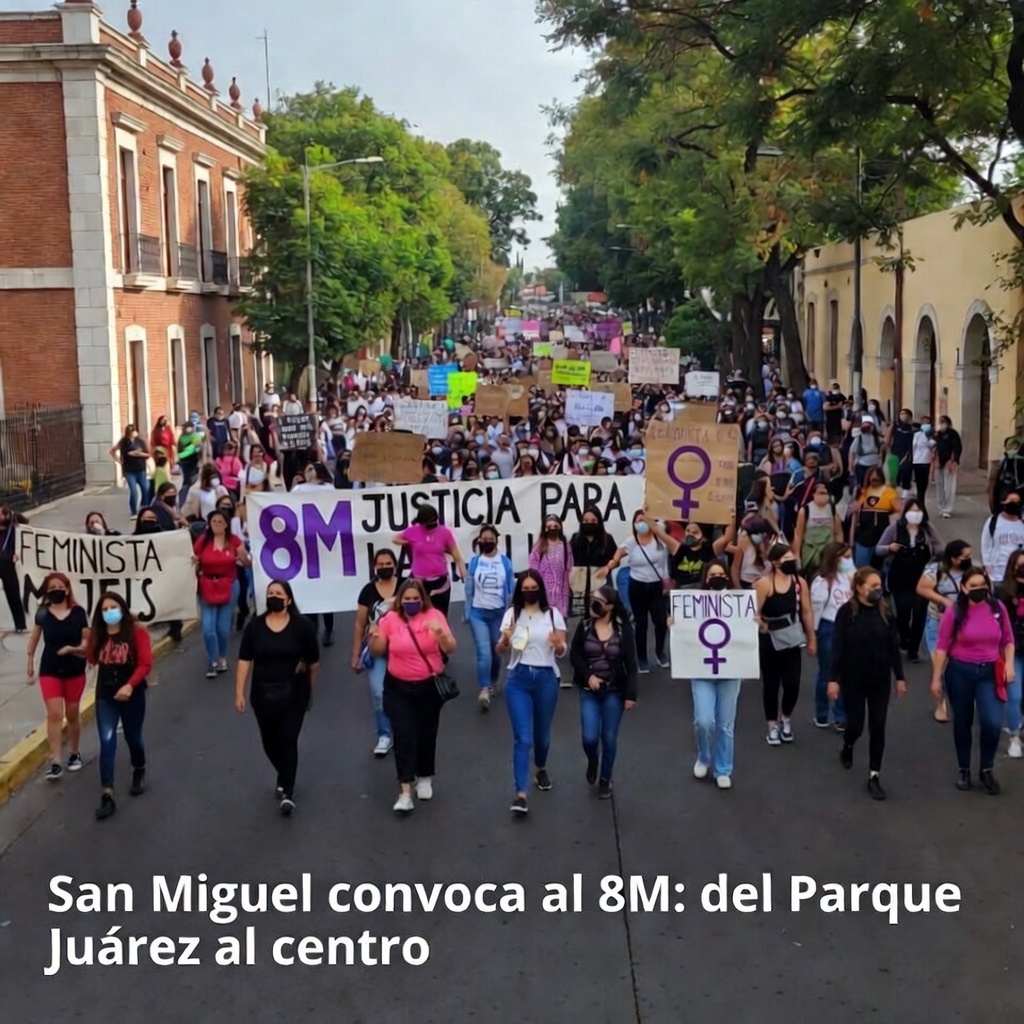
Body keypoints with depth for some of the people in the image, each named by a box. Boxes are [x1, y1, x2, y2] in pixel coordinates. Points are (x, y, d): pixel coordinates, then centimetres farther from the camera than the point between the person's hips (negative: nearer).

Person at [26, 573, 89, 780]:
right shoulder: (43, 613, -3)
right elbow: (35, 638, 11)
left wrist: (74, 648, -22)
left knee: (72, 714, 13)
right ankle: (55, 762, -7)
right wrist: (30, 662, 14)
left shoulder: (78, 612, -6)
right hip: (50, 670, 0)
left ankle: (75, 753, 32)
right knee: (54, 714, -9)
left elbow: (87, 640, -3)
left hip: (74, 670, 0)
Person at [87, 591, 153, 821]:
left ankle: (139, 773, 47)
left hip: (132, 694, -2)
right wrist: (90, 643, -6)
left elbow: (145, 664, -15)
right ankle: (107, 796, -10)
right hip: (105, 695, 2)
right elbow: (92, 660, 7)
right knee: (107, 741, -9)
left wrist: (130, 686, -27)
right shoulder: (98, 635, 2)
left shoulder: (137, 632, -10)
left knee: (132, 737, 16)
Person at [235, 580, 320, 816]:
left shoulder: (302, 625, -7)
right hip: (263, 694, 3)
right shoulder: (254, 626, -2)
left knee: (288, 741, -5)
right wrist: (239, 693, -7)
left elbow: (314, 663, 1)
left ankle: (287, 792, 0)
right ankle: (284, 778, 39)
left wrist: (309, 691, 7)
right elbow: (244, 661, -1)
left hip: (293, 694, -2)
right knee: (270, 742, 12)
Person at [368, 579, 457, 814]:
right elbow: (377, 652, -1)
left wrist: (440, 633, -32)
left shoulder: (434, 615, -8)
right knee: (404, 735, -8)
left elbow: (451, 649, -13)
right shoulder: (390, 619, -6)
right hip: (398, 688, 0)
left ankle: (425, 778, 34)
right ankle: (405, 791, -8)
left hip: (429, 686, 0)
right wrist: (375, 637, -22)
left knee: (426, 734, 12)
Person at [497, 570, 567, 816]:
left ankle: (541, 770, 45)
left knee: (542, 733, 16)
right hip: (518, 678, -1)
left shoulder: (553, 614, 0)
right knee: (523, 738, -8)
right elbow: (500, 651, 2)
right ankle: (520, 793, -11)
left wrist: (558, 645, -24)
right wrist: (505, 640, -20)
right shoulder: (512, 614, 1)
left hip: (546, 677, 1)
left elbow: (562, 652, -1)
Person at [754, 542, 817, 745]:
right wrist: (764, 628, -13)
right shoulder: (764, 583, -16)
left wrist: (811, 638, 8)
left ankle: (786, 720, 26)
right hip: (770, 641, -3)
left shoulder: (799, 582, -2)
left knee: (792, 683, -1)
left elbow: (806, 612, 5)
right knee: (771, 684, 7)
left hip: (792, 640, 3)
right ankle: (773, 726, 21)